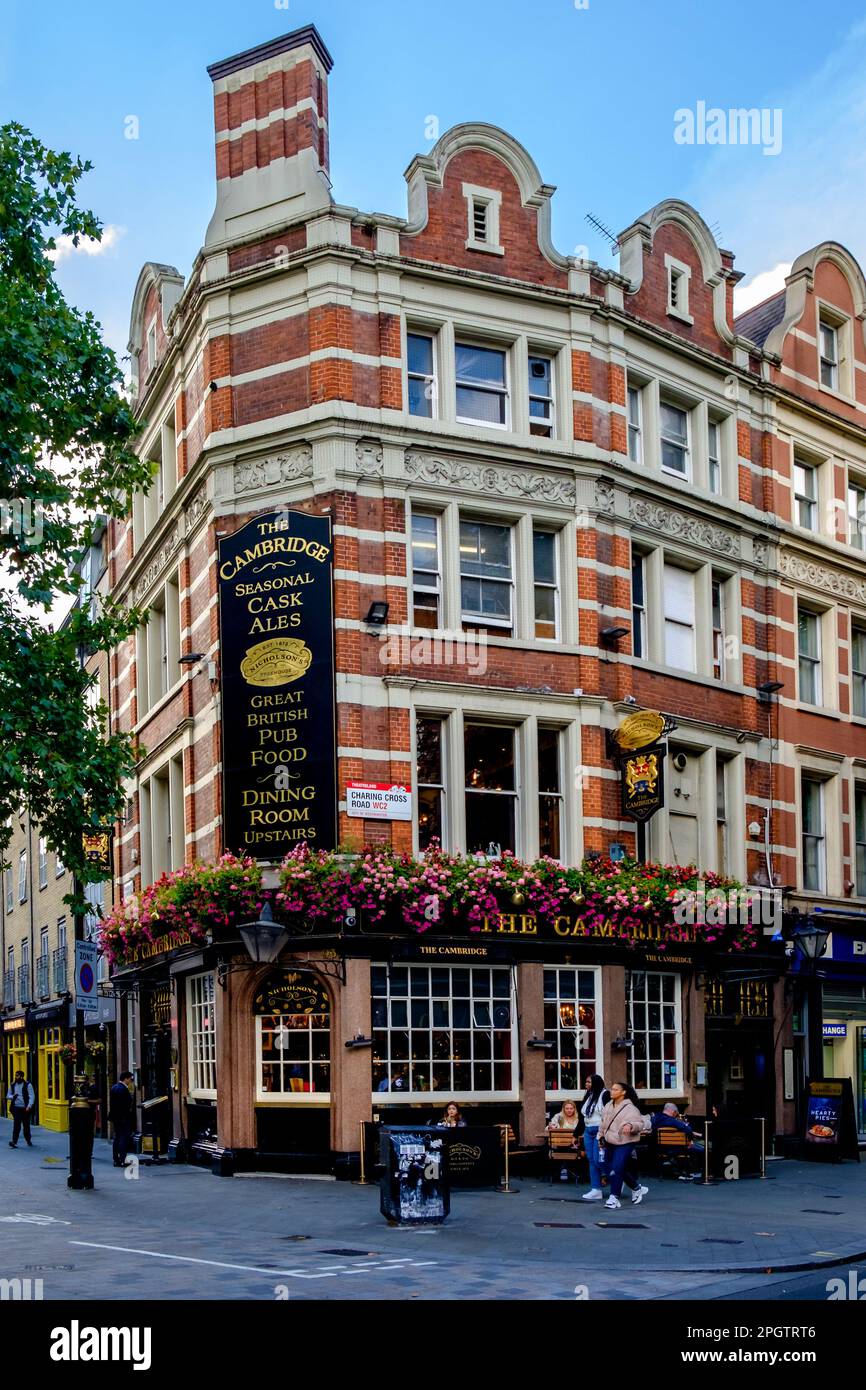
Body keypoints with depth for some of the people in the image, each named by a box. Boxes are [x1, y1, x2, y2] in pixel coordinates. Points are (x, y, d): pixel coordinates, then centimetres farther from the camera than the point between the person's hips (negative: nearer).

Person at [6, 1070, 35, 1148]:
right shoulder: (13, 1085, 7)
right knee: (16, 1125, -11)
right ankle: (14, 1142, -14)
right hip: (16, 1108, 1)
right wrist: (12, 1096, -8)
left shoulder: (27, 1085, -4)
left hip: (25, 1109, -1)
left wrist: (29, 1106, -19)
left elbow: (32, 1096, -7)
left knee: (26, 1125, 10)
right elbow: (8, 1095, 16)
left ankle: (28, 1140, 27)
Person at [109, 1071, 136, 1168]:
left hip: (115, 1117, 10)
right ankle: (122, 1161, -7)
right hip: (123, 1118, -10)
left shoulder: (114, 1088, 12)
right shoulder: (124, 1089, -18)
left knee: (117, 1138, 13)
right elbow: (126, 1105, -21)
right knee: (124, 1138, -6)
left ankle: (116, 1160, 16)